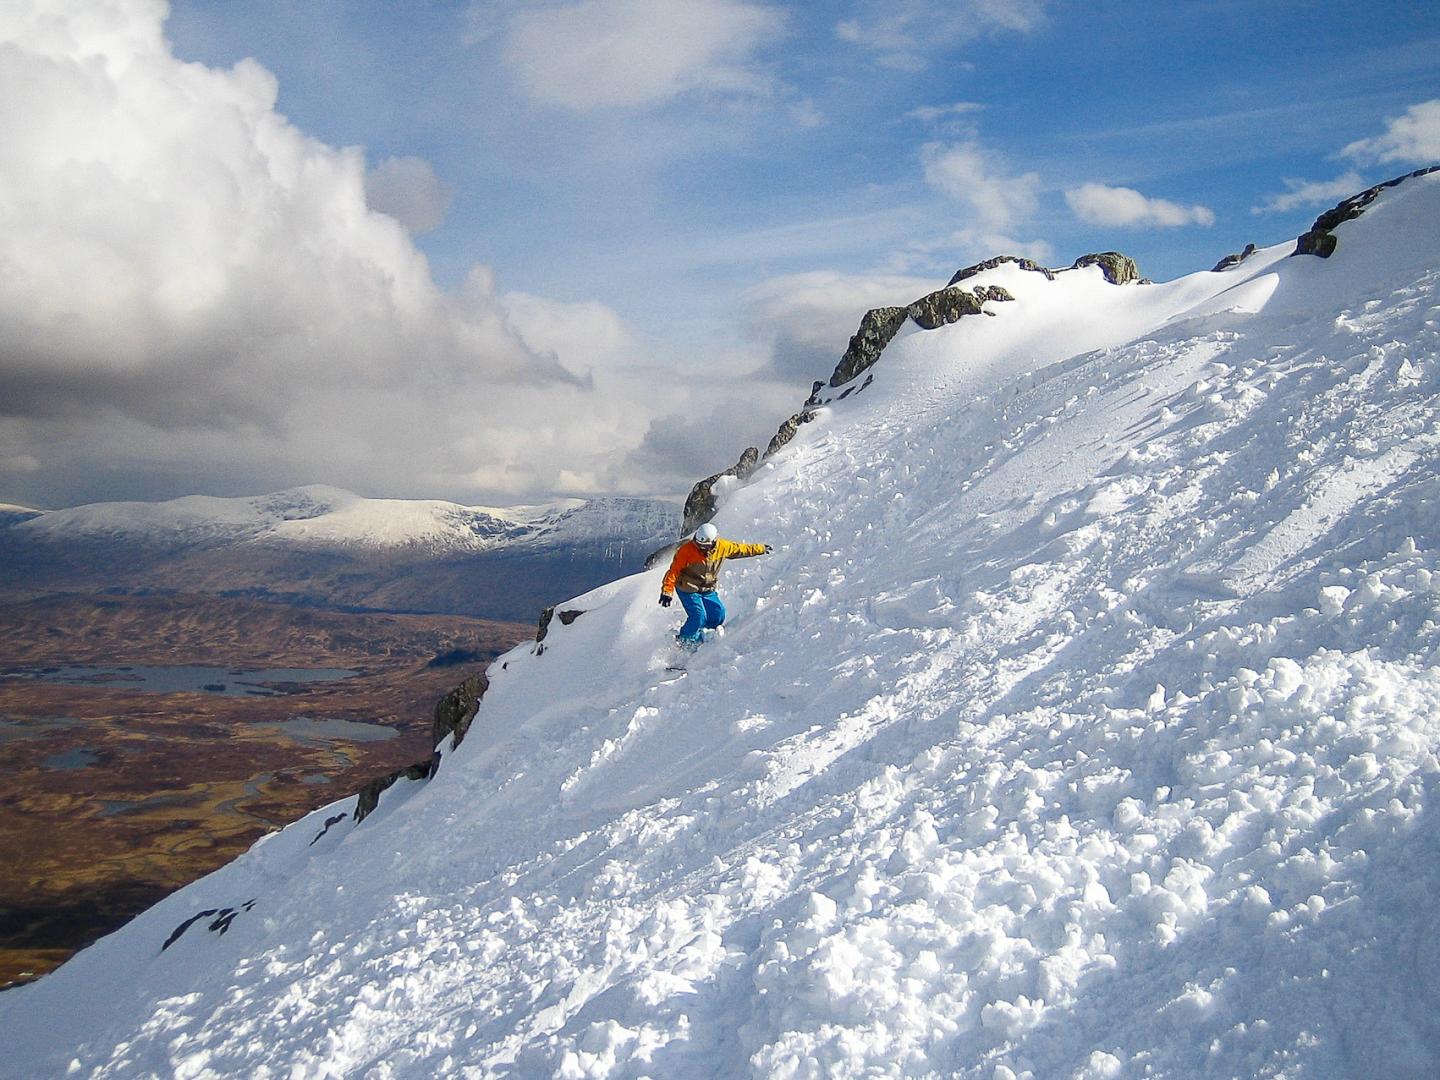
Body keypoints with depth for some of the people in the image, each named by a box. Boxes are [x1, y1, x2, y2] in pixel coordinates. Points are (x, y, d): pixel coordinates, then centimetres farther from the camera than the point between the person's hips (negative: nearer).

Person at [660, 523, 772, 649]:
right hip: (688, 589, -5)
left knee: (718, 614, -3)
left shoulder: (722, 547, -11)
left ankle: (697, 635, 19)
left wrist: (761, 549, 16)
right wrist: (667, 591, -29)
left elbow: (741, 549, 5)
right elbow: (674, 571, -21)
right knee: (699, 616, -17)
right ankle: (684, 641, 7)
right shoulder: (687, 550, -24)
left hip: (708, 590, 5)